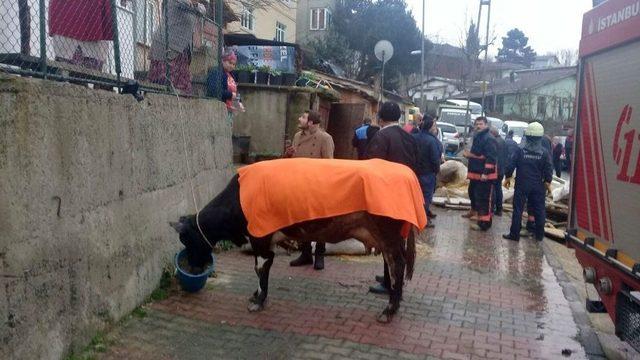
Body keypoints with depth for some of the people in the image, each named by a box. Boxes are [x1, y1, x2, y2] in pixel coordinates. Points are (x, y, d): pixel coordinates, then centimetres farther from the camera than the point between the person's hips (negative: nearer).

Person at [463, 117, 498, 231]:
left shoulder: (489, 139, -16)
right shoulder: (477, 137, 16)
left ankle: (484, 223, -5)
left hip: (485, 174, -10)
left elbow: (491, 157, -23)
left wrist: (486, 173, -29)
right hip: (476, 173, 10)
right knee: (473, 193, 22)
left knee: (484, 198, -8)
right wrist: (468, 154, 9)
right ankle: (476, 214, 39)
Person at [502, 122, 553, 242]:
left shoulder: (521, 150, -9)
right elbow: (548, 170, -2)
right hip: (538, 186, 2)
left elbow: (511, 166, -5)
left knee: (518, 209, 3)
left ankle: (514, 234, 5)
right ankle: (539, 235, 21)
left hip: (522, 185, -2)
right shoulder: (544, 152, -6)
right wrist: (548, 182, 9)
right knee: (539, 210, 12)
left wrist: (507, 178, 8)